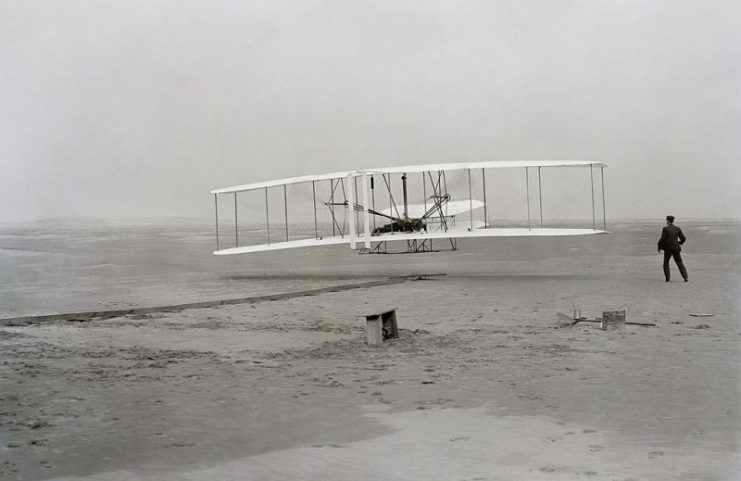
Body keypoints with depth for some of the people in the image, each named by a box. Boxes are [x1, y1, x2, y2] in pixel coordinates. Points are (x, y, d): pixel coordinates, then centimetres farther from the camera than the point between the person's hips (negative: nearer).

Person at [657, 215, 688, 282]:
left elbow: (662, 239, -13)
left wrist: (659, 247, 0)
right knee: (679, 263, 11)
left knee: (666, 262, 14)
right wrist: (679, 243, 24)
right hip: (676, 248, 3)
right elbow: (683, 238, 3)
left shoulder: (665, 229, -9)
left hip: (668, 249, -3)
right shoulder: (678, 229, 2)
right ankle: (685, 277, -1)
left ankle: (667, 278, 9)